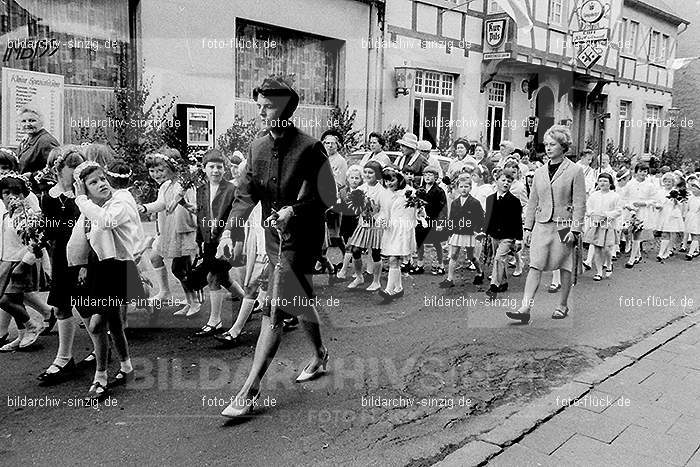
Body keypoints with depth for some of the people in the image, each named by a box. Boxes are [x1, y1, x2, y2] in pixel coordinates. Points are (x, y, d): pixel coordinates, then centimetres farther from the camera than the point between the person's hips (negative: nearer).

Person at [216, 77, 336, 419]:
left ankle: (249, 391, -7)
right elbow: (246, 194, 3)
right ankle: (320, 355, 45)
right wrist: (230, 230, -8)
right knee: (300, 302, 22)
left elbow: (328, 196, -11)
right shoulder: (257, 148, 6)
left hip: (301, 240, -7)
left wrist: (294, 210, -22)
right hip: (274, 237, 7)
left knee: (273, 311, -11)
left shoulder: (309, 148, -14)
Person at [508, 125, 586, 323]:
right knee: (535, 266, -4)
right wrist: (528, 227, 10)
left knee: (565, 267, 8)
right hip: (542, 225, 3)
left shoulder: (575, 171, -2)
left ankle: (562, 306, 23)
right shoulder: (540, 172, 11)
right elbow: (533, 202, 14)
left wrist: (574, 230, -11)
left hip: (563, 225, -3)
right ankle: (525, 308, -7)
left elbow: (580, 204, -5)